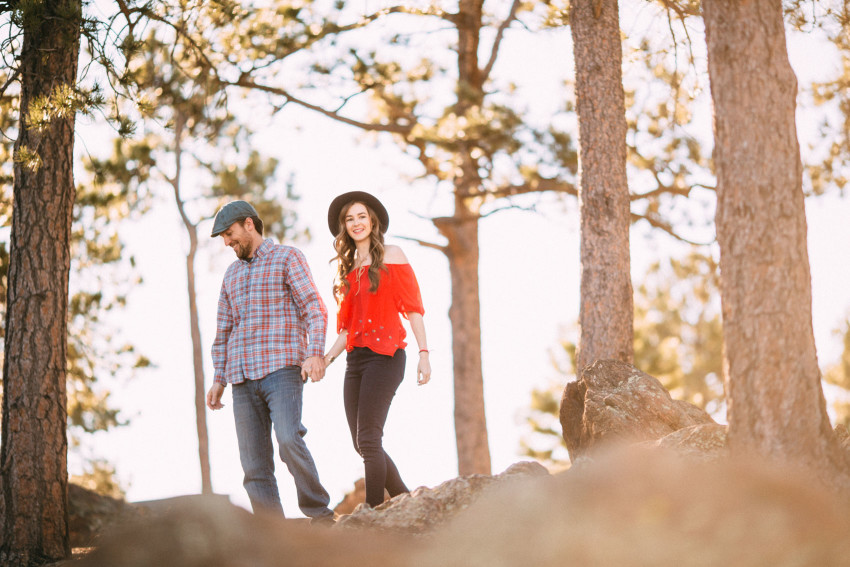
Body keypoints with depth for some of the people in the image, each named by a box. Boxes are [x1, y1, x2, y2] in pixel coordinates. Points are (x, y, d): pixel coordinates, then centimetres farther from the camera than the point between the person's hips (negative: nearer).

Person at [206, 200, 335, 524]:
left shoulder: (287, 258, 6)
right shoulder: (232, 274, 24)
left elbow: (314, 308, -4)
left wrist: (315, 353, -19)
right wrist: (219, 379, 17)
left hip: (281, 367, -6)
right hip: (242, 378, 6)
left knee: (289, 440, -24)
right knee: (254, 462, -2)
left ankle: (320, 513, -12)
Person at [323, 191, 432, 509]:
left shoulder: (391, 256, 4)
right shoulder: (348, 268, 19)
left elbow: (413, 308, -1)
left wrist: (423, 353, -9)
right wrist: (325, 360, 7)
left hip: (384, 354, -6)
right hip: (355, 359, 6)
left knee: (368, 439, -16)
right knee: (362, 444, 3)